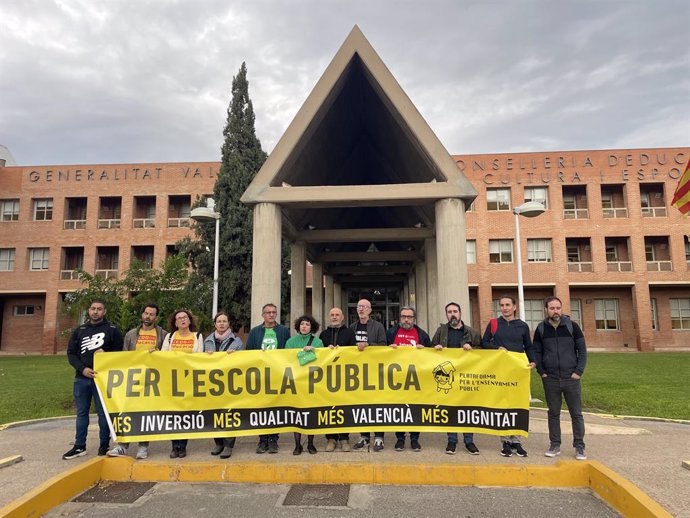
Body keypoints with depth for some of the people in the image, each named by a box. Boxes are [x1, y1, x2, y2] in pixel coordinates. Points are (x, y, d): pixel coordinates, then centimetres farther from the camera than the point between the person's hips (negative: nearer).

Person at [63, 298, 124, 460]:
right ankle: (79, 446, 21)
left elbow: (119, 353, 2)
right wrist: (82, 368, -8)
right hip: (81, 378, 4)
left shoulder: (112, 330, 1)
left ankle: (104, 446, 13)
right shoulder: (79, 330, 11)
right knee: (81, 412, 11)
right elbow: (71, 353, 7)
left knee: (103, 412, 3)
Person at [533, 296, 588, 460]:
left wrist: (578, 371, -6)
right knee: (553, 413, 9)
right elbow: (536, 352, 8)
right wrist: (541, 372, 0)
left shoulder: (572, 326, -2)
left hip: (571, 378, -1)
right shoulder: (541, 328, 2)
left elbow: (582, 350, 1)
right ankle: (555, 445, 20)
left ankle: (579, 447, 17)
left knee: (576, 414, 5)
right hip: (550, 379, 1)